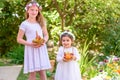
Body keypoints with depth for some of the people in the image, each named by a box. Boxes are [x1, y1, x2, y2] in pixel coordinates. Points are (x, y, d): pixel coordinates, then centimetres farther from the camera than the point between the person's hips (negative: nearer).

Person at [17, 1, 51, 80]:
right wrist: (30, 44, -17)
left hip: (41, 50, 4)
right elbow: (19, 39, -3)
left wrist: (44, 41, -8)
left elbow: (46, 35, 15)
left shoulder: (41, 22, 9)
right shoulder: (24, 24, -4)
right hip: (31, 50, -4)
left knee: (43, 73, 4)